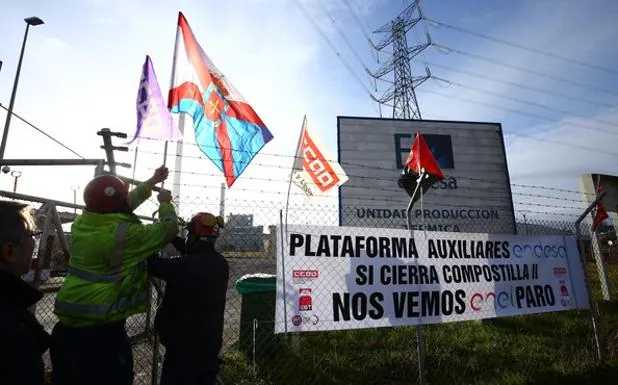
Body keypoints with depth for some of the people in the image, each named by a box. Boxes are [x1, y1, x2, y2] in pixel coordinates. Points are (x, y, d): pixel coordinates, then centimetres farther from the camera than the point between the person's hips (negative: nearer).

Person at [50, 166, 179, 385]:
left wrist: (152, 181, 24)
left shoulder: (81, 224, 2)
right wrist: (165, 203, 10)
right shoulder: (126, 234, -22)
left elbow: (123, 205, 15)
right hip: (101, 332, -8)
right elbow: (169, 229, -10)